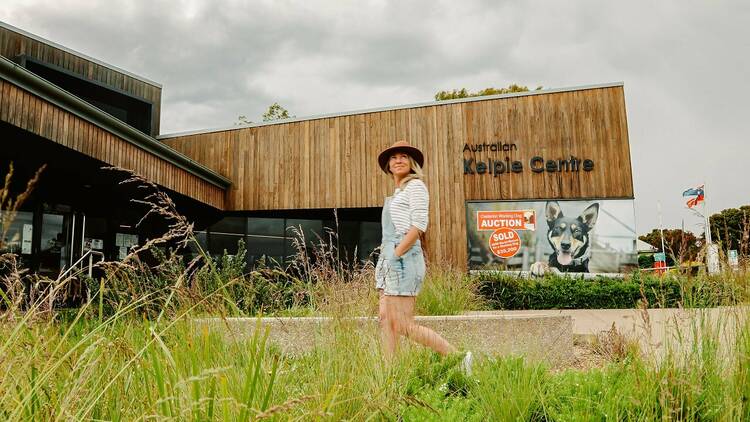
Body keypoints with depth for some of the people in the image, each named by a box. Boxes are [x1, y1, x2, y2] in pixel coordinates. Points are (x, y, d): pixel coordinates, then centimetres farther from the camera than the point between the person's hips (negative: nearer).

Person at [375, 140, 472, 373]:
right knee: (385, 318, 6)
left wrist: (396, 254, -17)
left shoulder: (415, 185, -3)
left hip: (404, 258, -9)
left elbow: (419, 224, -14)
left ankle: (458, 358, 2)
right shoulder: (397, 191, 22)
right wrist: (385, 260, 15)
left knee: (404, 325, -9)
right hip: (389, 258, 9)